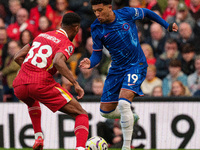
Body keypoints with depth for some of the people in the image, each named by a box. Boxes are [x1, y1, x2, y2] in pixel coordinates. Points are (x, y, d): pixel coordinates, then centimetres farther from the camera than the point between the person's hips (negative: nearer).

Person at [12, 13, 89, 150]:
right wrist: (76, 84, -19)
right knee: (81, 115, 3)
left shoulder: (42, 36, 21)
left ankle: (38, 137, 32)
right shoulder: (67, 44, 2)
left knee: (32, 101, 44)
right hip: (42, 85, -6)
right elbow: (58, 62, -21)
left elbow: (18, 57, 22)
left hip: (19, 86, 6)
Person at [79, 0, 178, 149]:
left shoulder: (127, 14, -14)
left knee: (123, 102, -25)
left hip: (136, 66, -4)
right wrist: (90, 63, -24)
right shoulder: (96, 29, -8)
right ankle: (130, 117, 36)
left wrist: (167, 26, 12)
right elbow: (97, 54, -2)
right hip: (117, 69, 5)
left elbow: (146, 12, 6)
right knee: (106, 111, 4)